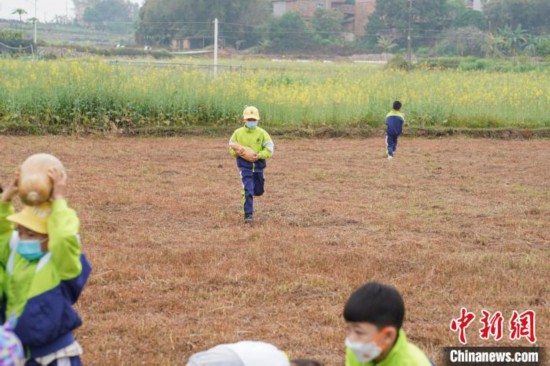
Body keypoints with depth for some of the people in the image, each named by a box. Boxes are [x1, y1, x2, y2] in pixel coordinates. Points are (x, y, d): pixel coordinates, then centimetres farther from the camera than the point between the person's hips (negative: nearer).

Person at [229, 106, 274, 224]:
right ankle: (248, 215, -8)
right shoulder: (238, 133, 0)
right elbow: (232, 148, 7)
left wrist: (260, 155, -22)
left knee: (258, 191, 16)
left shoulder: (262, 133, -2)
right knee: (248, 190, -14)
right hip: (244, 165, -2)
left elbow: (270, 149, -4)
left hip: (258, 165, 2)